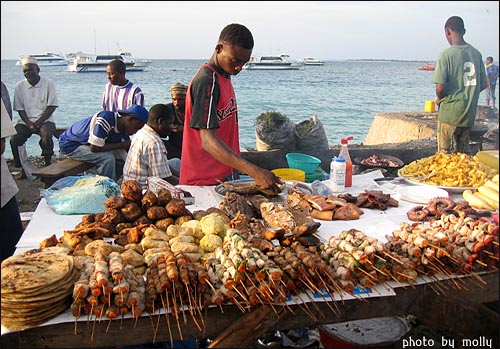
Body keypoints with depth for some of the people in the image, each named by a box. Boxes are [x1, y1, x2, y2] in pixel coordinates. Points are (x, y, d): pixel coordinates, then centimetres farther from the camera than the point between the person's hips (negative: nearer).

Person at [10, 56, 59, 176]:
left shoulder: (48, 83, -2)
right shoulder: (20, 86, 5)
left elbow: (52, 106, -4)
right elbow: (19, 108, 5)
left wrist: (38, 122, -14)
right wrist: (29, 124, -12)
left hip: (45, 120, -3)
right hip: (26, 121, 3)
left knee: (46, 137, -33)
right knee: (15, 139, -22)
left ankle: (47, 166, -15)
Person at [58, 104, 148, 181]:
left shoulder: (123, 134, -9)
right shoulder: (106, 119, -32)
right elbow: (94, 148, -32)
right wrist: (122, 145, -26)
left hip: (86, 144, 8)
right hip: (70, 144, -8)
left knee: (122, 161, -2)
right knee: (107, 158, -26)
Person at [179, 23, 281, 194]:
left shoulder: (224, 75, 10)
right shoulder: (206, 81, -20)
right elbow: (208, 141, -28)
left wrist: (236, 171, 16)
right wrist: (254, 171, -36)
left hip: (224, 176, 9)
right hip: (205, 181, -9)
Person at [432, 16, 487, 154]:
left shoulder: (447, 54, -14)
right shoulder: (476, 54, 5)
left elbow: (440, 87, -18)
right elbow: (483, 84, 9)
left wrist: (439, 99, 3)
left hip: (450, 113, -6)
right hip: (470, 114, 6)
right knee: (464, 154, 17)